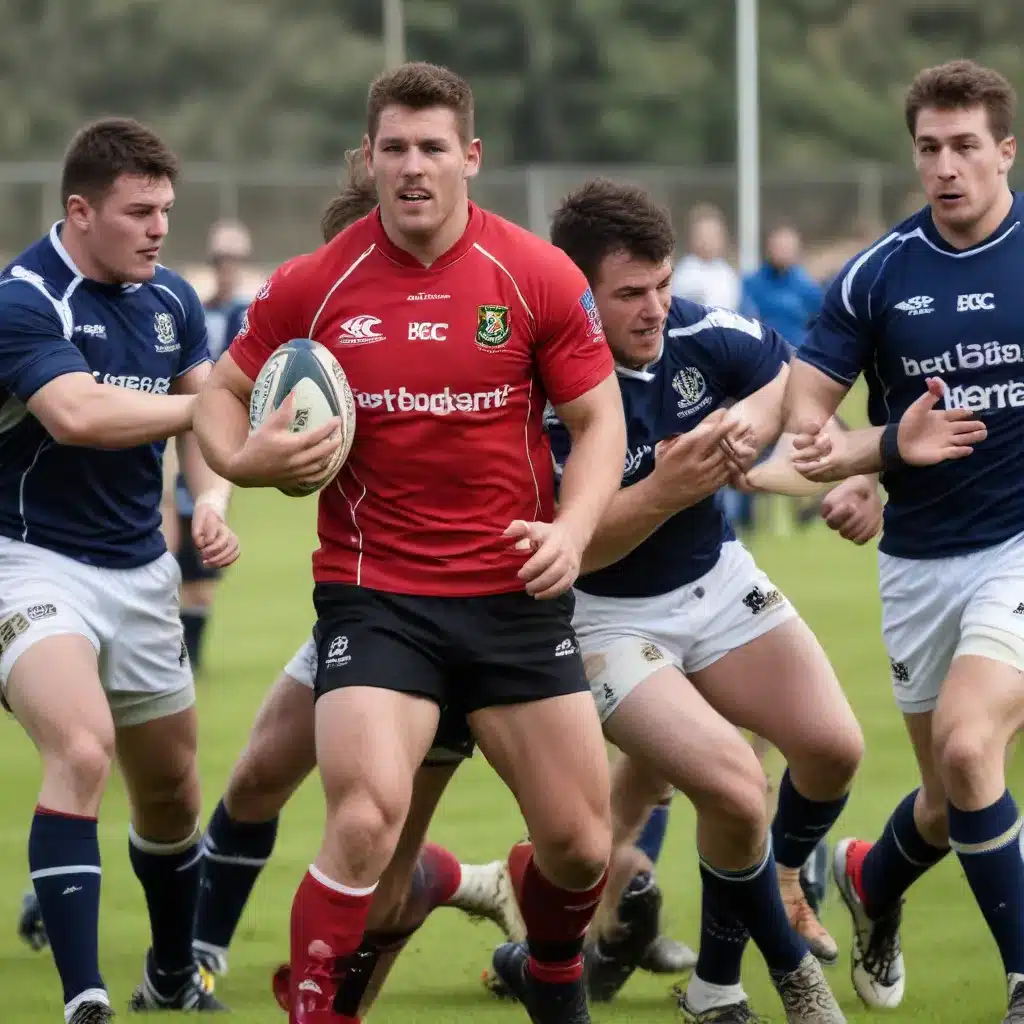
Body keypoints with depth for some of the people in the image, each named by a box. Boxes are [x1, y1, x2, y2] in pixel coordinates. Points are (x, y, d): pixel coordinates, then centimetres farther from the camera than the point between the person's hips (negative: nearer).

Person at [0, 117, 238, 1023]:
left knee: (170, 790, 15)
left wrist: (210, 503, -11)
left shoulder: (171, 300, 5)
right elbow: (77, 414, -32)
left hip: (139, 569, 7)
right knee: (80, 751, -28)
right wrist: (208, 403, -28)